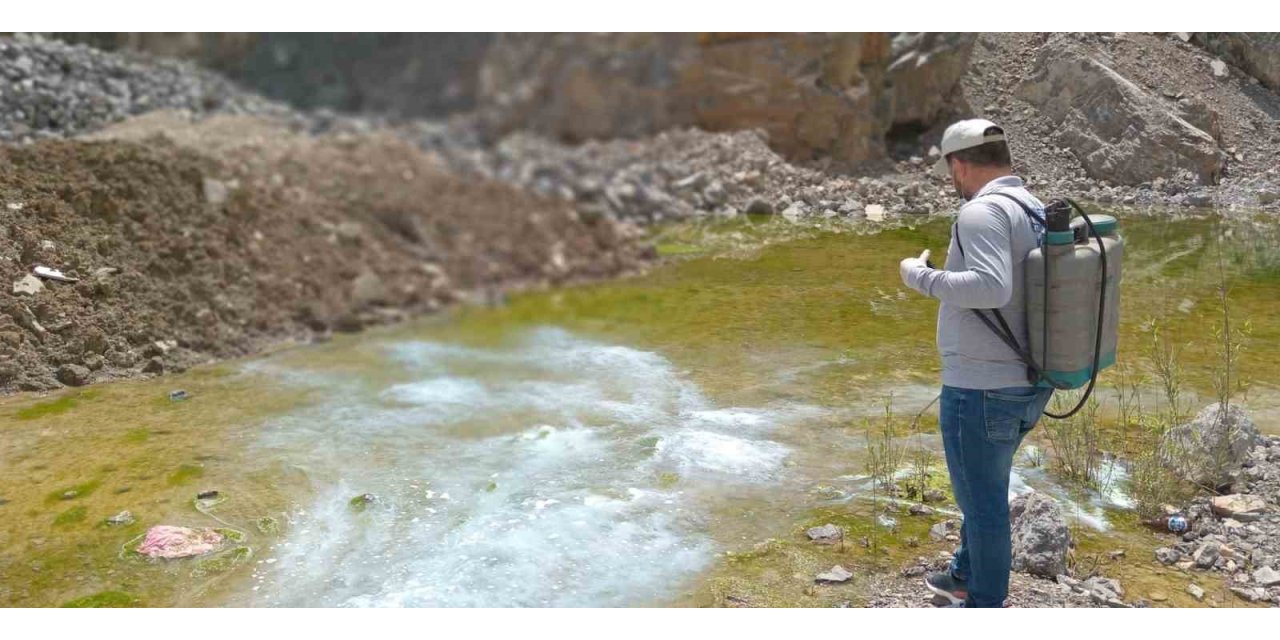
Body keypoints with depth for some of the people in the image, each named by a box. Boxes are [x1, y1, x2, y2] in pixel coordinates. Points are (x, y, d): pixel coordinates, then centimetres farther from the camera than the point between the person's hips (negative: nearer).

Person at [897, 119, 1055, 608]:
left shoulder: (983, 211, -19)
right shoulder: (1039, 213, 9)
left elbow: (992, 287, -33)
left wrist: (921, 277, -20)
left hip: (980, 390, -9)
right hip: (1026, 386, 9)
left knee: (982, 499, 8)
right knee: (984, 487, 26)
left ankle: (985, 604, 25)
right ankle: (966, 576, 46)